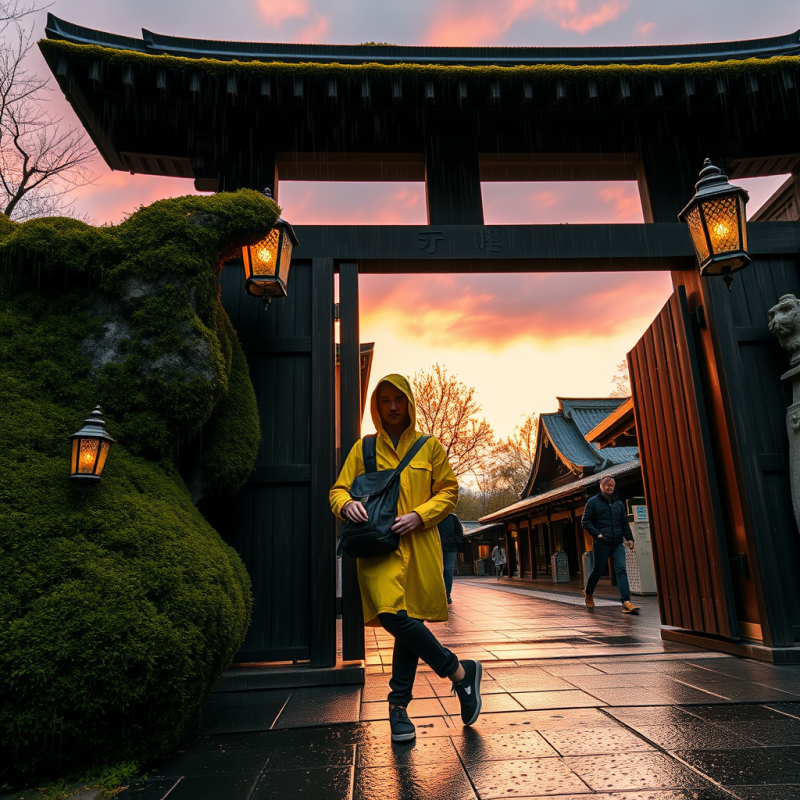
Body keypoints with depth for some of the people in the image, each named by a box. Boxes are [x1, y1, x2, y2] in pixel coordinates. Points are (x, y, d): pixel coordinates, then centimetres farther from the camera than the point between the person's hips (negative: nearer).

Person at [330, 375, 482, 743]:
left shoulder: (429, 447, 10)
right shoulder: (363, 448, 11)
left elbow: (449, 492, 10)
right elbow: (338, 489, 12)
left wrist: (419, 515, -7)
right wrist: (346, 504, -12)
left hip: (418, 546, 1)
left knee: (408, 622, 1)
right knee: (395, 616, -17)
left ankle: (398, 705, 20)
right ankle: (461, 672, 1)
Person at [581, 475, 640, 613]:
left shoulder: (619, 503, 18)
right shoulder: (593, 502, 3)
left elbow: (624, 523, 23)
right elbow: (585, 521, -2)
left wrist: (629, 538, 10)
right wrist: (597, 534, -13)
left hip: (618, 543, 4)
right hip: (602, 543, -4)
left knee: (621, 570, -9)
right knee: (598, 570, 5)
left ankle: (626, 602, -17)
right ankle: (588, 593, 30)